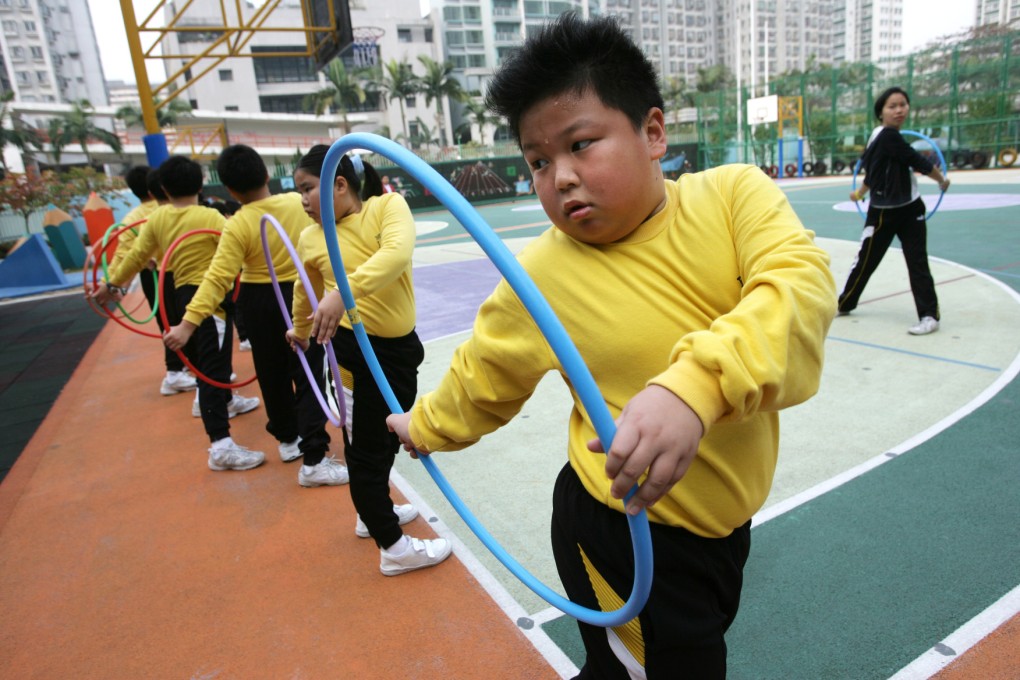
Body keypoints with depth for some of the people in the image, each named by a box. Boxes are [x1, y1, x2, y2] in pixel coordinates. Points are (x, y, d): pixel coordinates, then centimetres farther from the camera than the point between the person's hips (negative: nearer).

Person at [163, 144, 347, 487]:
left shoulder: (238, 226, -17)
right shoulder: (299, 202, -9)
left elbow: (217, 279, -23)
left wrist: (188, 323, -23)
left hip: (260, 303, 0)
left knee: (272, 375, 18)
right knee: (308, 378, 0)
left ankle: (288, 440, 36)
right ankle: (313, 461, -4)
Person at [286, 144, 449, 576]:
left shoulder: (387, 205, -8)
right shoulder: (311, 238, -2)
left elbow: (398, 252, -30)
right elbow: (306, 290, 17)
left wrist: (346, 292, -40)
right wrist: (300, 331, 31)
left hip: (399, 347, 2)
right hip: (357, 349, -2)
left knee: (385, 438, 20)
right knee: (367, 447, 4)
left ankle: (373, 513, 46)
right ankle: (393, 547, 21)